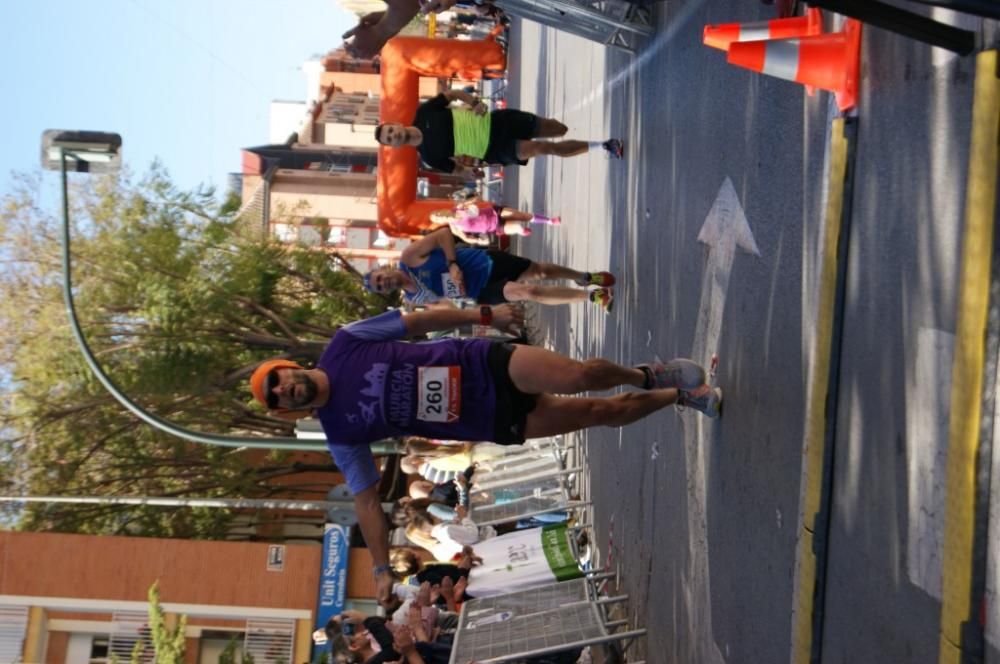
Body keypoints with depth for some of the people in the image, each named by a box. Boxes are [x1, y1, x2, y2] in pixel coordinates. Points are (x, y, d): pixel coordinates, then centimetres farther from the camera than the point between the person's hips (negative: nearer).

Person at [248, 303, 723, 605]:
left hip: (482, 365, 0)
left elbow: (419, 320, -1)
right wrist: (382, 570, -8)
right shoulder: (342, 435, -6)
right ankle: (677, 395, 22)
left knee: (580, 376, -22)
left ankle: (648, 375, 15)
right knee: (599, 413, -6)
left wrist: (484, 315, -6)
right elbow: (366, 500, -3)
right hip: (493, 422, 1)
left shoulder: (343, 344, -8)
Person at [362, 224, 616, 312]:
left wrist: (452, 265, -23)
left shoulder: (409, 258, -16)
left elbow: (444, 232, -15)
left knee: (539, 269, -1)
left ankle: (586, 278, 29)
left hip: (485, 263, -1)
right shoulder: (412, 299, -4)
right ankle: (591, 295, -2)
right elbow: (437, 304, 12)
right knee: (527, 292, -16)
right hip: (481, 293, 1)